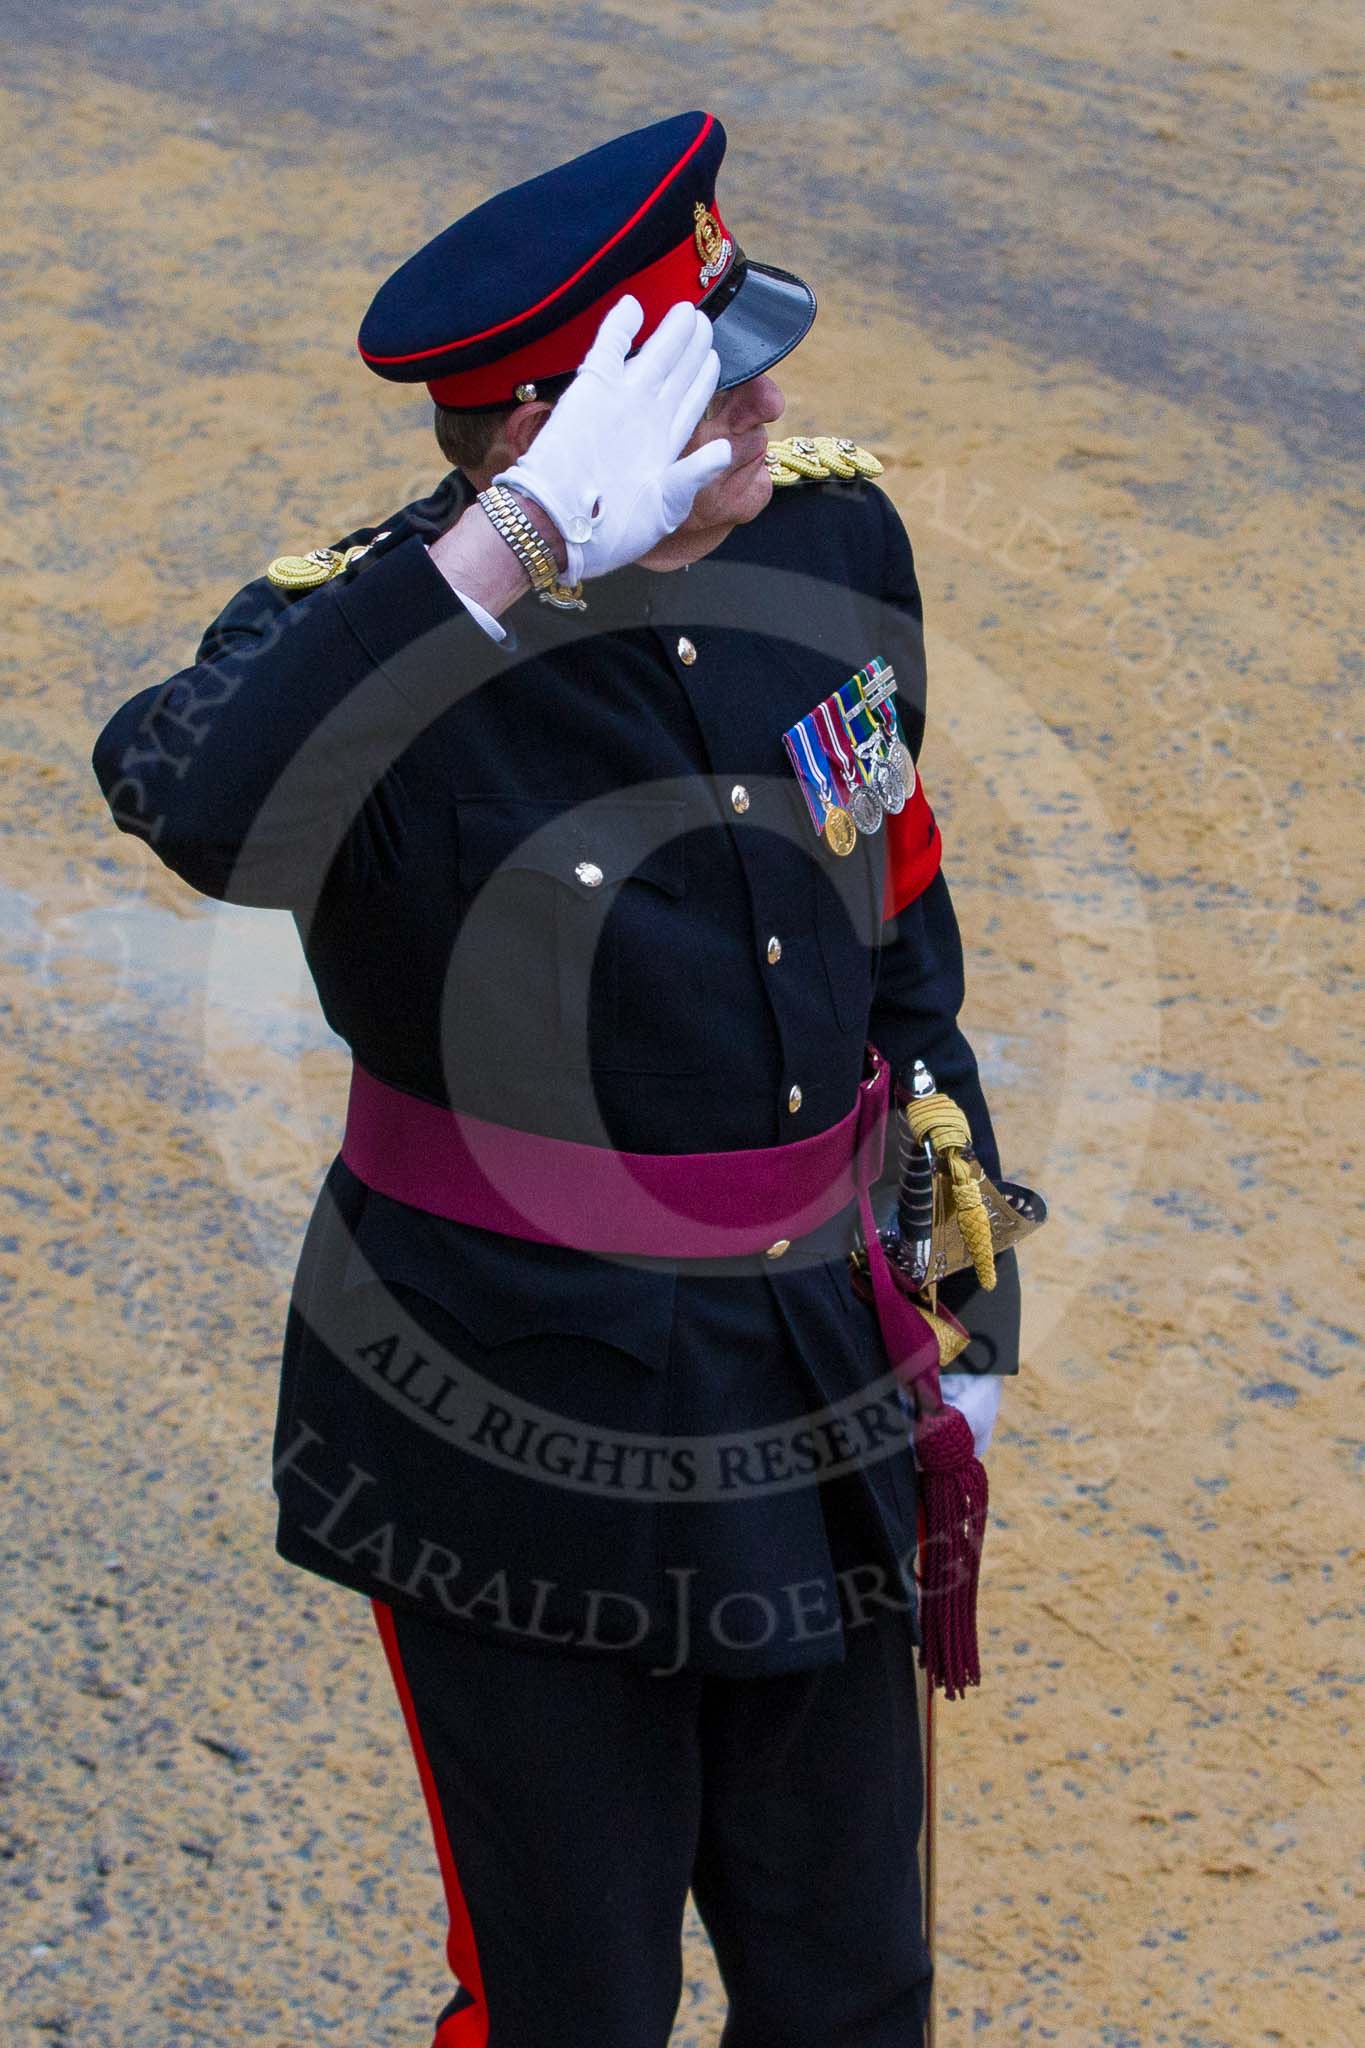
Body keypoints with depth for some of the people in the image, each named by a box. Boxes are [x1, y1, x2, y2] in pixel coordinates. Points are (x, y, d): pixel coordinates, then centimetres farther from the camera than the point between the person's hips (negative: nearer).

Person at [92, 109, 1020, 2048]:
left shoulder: (834, 539, -3)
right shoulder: (376, 631, -20)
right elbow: (183, 795, -45)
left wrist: (965, 1310, 14)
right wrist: (522, 537, -45)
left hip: (822, 1403, 5)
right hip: (527, 1444, -5)